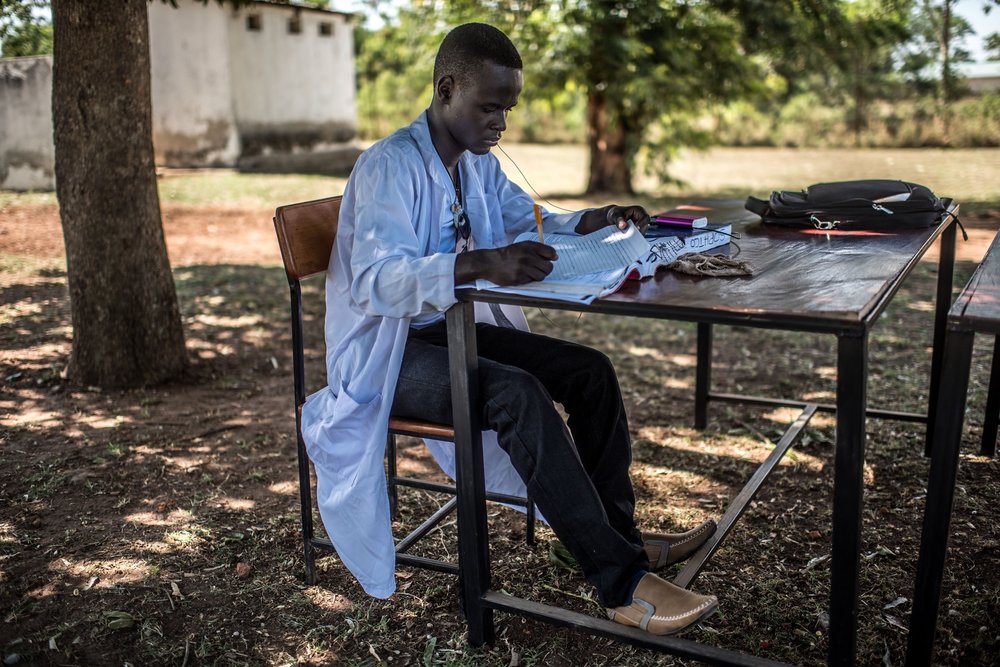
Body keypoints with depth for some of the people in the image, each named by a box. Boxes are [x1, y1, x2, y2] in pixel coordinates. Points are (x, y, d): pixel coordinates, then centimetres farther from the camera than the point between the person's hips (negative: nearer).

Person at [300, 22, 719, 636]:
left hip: (450, 329, 9)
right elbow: (374, 282, -34)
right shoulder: (391, 165, -20)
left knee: (590, 371, -4)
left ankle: (621, 536, 7)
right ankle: (622, 584, -25)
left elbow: (531, 220, 20)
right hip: (385, 353, -8)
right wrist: (480, 264, -49)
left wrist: (596, 220, -1)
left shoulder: (479, 162, 6)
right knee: (519, 394, -32)